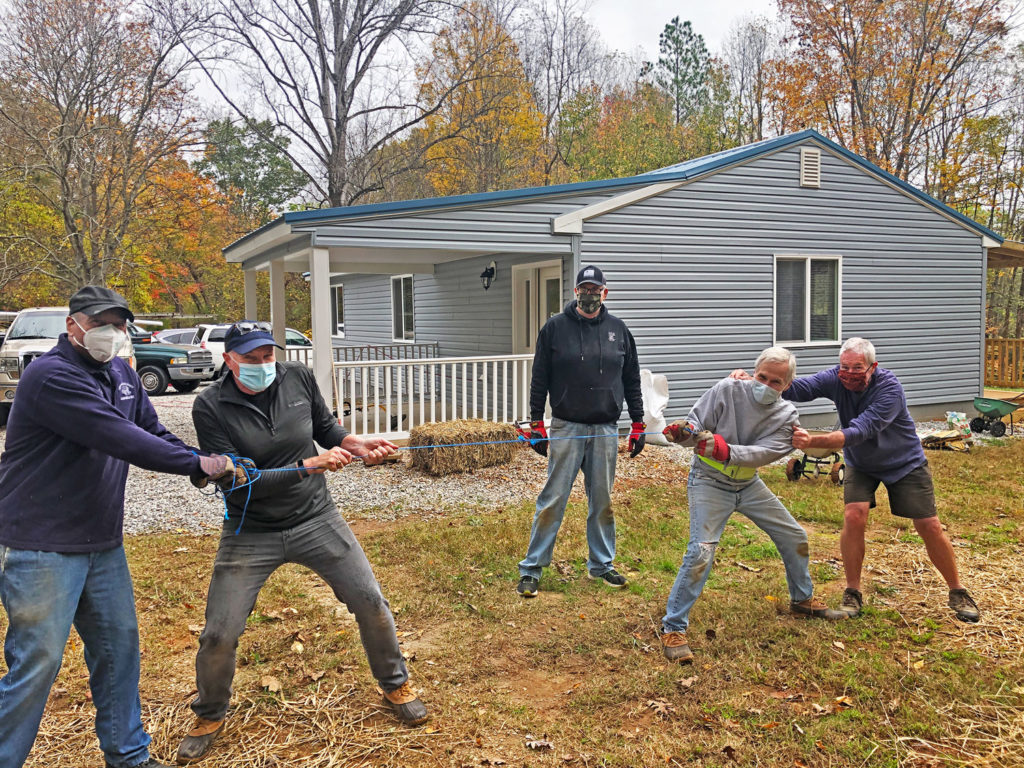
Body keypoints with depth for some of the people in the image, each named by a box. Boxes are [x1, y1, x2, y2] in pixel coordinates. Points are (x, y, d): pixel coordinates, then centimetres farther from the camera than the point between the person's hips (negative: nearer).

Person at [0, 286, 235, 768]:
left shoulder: (121, 374, 10)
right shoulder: (51, 376, -18)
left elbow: (152, 433, 10)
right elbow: (119, 438, -26)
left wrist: (204, 466, -8)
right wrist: (197, 464, -23)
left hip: (103, 543, 8)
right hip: (43, 548, -8)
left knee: (119, 646, 14)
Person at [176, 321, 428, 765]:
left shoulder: (298, 378, -6)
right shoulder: (211, 407, -15)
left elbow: (325, 428, 11)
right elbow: (238, 483, -21)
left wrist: (357, 444, -10)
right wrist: (310, 465, -27)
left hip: (316, 520, 2)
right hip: (250, 535, -2)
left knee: (370, 603, 3)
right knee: (219, 635, 0)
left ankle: (395, 685, 29)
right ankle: (209, 716, 30)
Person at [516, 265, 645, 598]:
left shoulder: (618, 329, 8)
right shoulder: (555, 327, 0)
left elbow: (632, 380, 12)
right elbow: (539, 379, 1)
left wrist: (638, 425, 8)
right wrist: (536, 425, -2)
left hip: (605, 430, 3)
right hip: (566, 428, -2)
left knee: (602, 501, 11)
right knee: (553, 499, -2)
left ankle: (601, 564, 27)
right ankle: (531, 568, 8)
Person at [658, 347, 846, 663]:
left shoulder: (786, 415, -8)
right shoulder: (727, 390, -17)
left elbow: (763, 453, -23)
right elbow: (695, 428, -16)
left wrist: (726, 450, -41)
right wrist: (682, 432, -40)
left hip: (748, 484, 5)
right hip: (709, 482, -5)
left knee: (794, 537, 14)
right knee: (701, 551, -21)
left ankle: (802, 600, 41)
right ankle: (673, 629, -10)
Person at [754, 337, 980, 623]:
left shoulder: (890, 388, -33)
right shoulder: (836, 379, -21)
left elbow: (859, 432, -43)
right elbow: (797, 387, -36)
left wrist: (813, 441, -56)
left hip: (904, 462, -2)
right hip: (860, 464, 3)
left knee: (930, 527, -1)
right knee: (853, 516, -18)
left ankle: (957, 592, 23)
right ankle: (852, 593, -1)